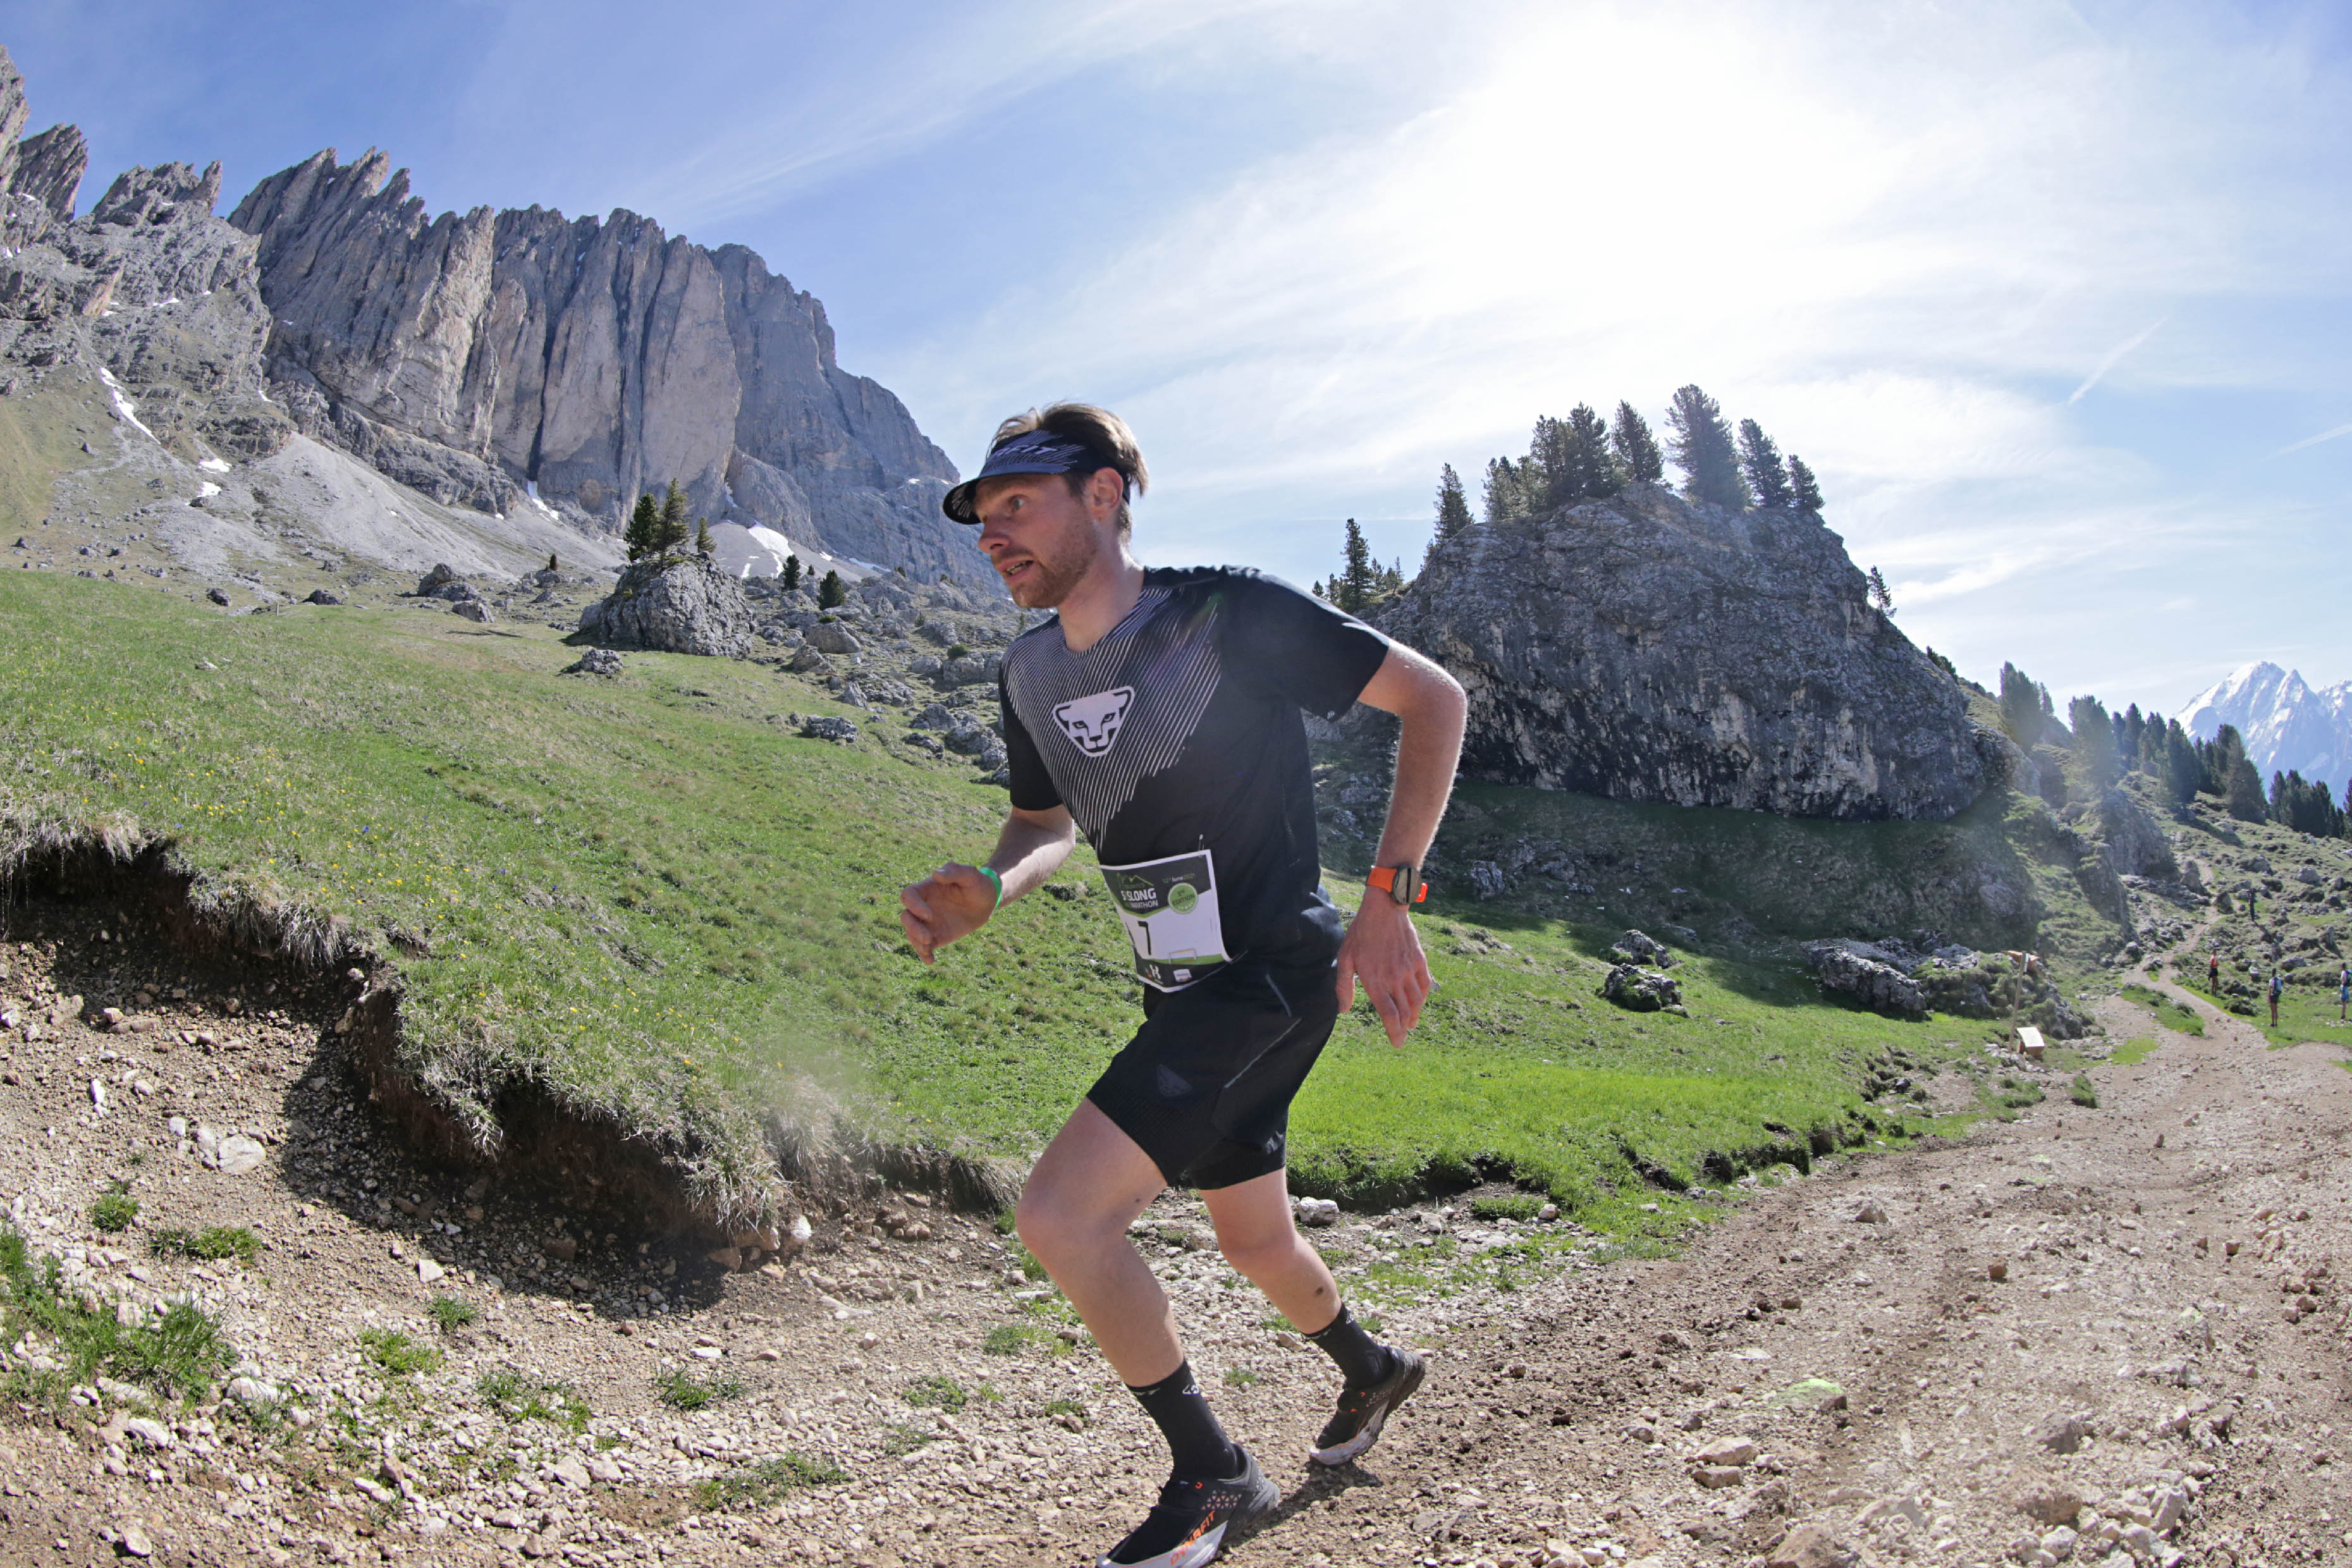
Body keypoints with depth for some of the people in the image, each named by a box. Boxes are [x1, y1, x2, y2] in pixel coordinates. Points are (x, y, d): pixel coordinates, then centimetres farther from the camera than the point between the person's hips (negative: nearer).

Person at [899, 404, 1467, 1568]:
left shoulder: (1228, 615, -18)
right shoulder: (1030, 674, 3)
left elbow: (1433, 698, -13)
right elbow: (1048, 823, 18)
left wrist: (1387, 896, -18)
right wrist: (984, 891, -5)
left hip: (1273, 972, -8)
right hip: (1183, 991, 8)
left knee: (1058, 1215, -18)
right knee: (1253, 1242, 24)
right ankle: (1370, 1370, 56)